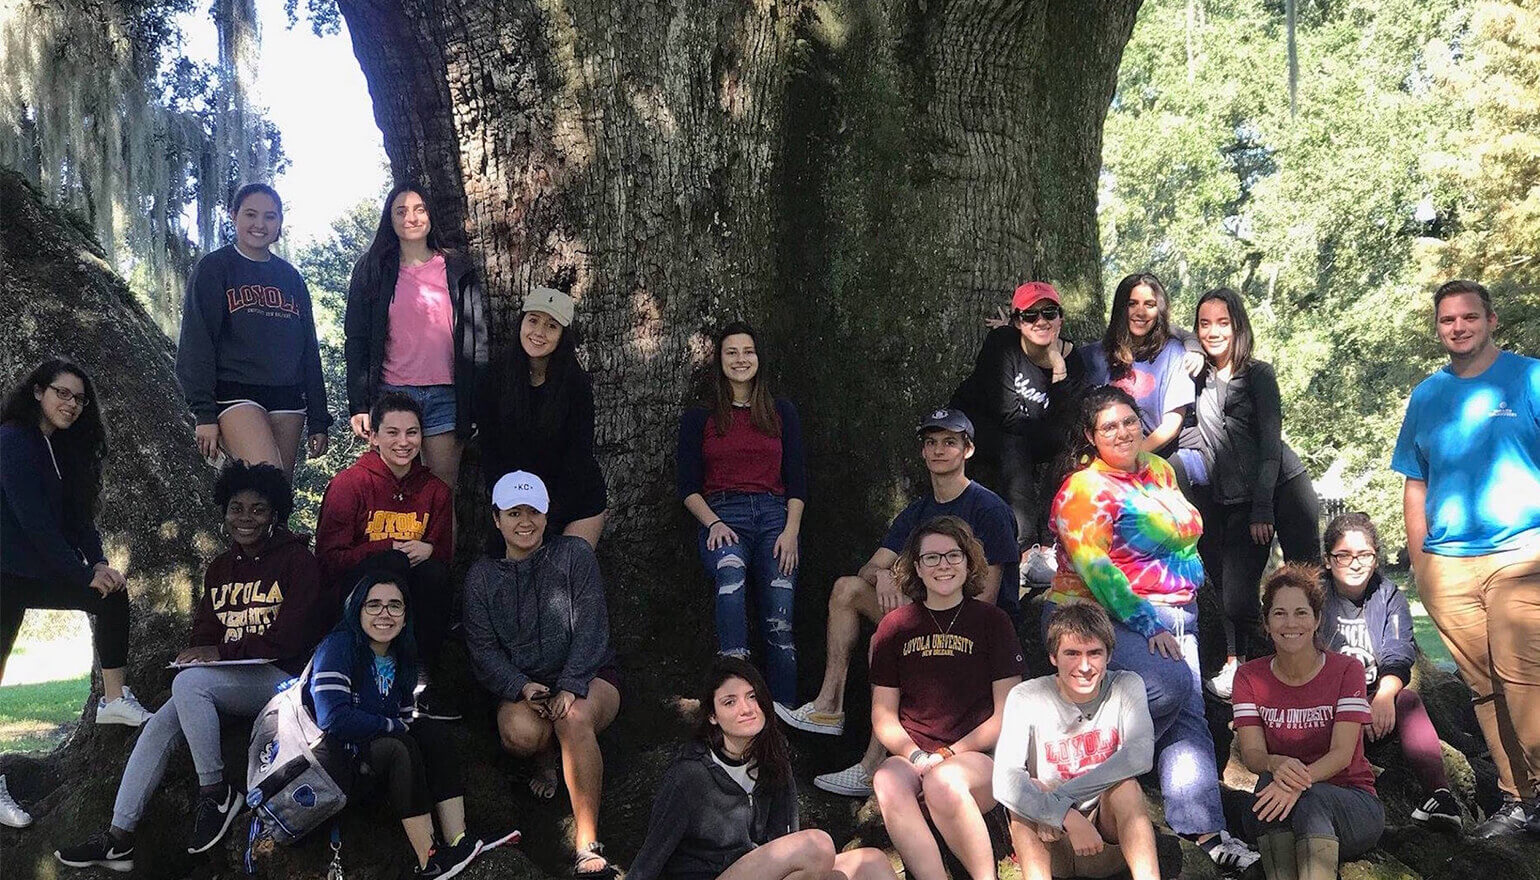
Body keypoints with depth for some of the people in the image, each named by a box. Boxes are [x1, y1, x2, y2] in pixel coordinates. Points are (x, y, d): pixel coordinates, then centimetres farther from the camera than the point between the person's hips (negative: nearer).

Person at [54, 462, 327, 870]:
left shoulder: (297, 560, -4)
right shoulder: (220, 568, 18)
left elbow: (291, 637, -13)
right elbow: (204, 631, 16)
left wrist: (221, 652, -13)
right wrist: (197, 651, -9)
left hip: (284, 680, -7)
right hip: (228, 684, 7)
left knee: (189, 682, -29)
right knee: (160, 726, -15)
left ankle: (215, 794, -17)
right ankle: (119, 839, -13)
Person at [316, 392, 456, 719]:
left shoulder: (435, 489, 9)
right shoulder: (348, 484, -4)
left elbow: (446, 554, 12)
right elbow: (329, 559, -8)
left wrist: (428, 550, -13)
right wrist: (391, 549, -20)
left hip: (414, 599, 4)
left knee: (435, 573, -28)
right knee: (392, 563, -33)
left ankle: (425, 677, -24)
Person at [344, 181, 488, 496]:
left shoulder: (457, 269, 10)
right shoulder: (373, 269, 8)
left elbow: (476, 338, 7)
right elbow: (356, 339, 5)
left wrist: (474, 400, 0)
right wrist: (358, 405, -3)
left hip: (445, 395, 1)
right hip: (391, 392, 0)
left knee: (444, 491, 1)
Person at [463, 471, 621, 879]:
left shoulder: (573, 554, 3)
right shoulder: (482, 576, 9)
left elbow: (590, 628, -7)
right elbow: (483, 649, 1)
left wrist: (571, 687, -20)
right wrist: (522, 687, -18)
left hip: (588, 677, -1)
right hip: (519, 686, 2)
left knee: (574, 718, -36)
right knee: (521, 732, -34)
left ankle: (587, 845, -33)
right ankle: (546, 761, 6)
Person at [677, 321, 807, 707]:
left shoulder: (782, 412, 18)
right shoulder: (698, 417, 15)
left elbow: (796, 480, 13)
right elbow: (688, 486, 8)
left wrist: (791, 531, -4)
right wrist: (713, 523, -10)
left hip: (774, 515, 2)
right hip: (723, 515, -2)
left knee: (780, 622, -18)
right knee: (731, 572, -37)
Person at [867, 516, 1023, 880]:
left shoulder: (992, 622, 8)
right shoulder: (895, 627, 13)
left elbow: (1007, 713, 4)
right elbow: (883, 715, 12)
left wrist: (950, 753, -8)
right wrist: (917, 756, -8)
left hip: (981, 757, -2)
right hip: (912, 756, 2)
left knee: (943, 781, -36)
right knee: (887, 782, -33)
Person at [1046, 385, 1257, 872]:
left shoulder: (1158, 469, 14)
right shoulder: (1084, 489, -9)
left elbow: (1183, 538, 28)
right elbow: (1095, 569, -18)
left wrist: (1182, 605, 19)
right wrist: (1148, 625, -22)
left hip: (1175, 617, 7)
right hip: (1104, 619, -7)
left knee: (1190, 715, -7)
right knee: (1169, 684, -29)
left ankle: (1204, 830, -12)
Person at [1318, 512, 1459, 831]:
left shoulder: (1390, 598, 9)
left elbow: (1398, 659, -5)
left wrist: (1384, 696, -27)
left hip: (1379, 705, 2)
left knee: (1408, 699, -30)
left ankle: (1439, 793, -44)